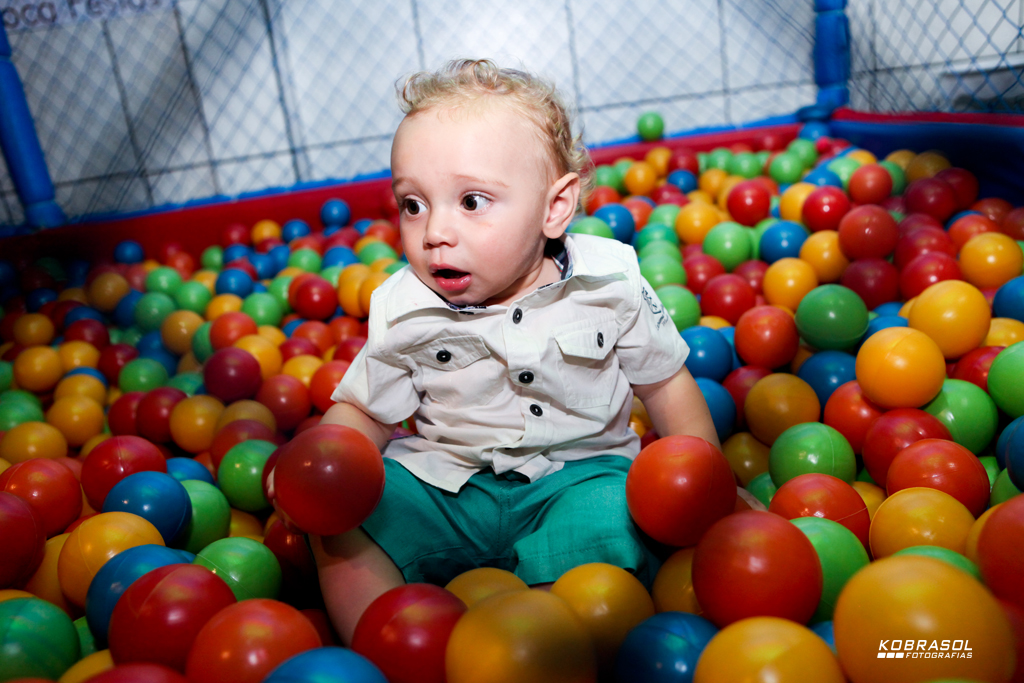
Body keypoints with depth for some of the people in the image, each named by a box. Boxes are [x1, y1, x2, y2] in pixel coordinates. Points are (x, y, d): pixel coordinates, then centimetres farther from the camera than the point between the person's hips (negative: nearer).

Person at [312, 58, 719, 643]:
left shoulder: (609, 282, -10)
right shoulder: (403, 311, -7)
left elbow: (666, 382, 3)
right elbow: (361, 411, 2)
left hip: (579, 470, -1)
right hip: (444, 481, 2)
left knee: (605, 525, -32)